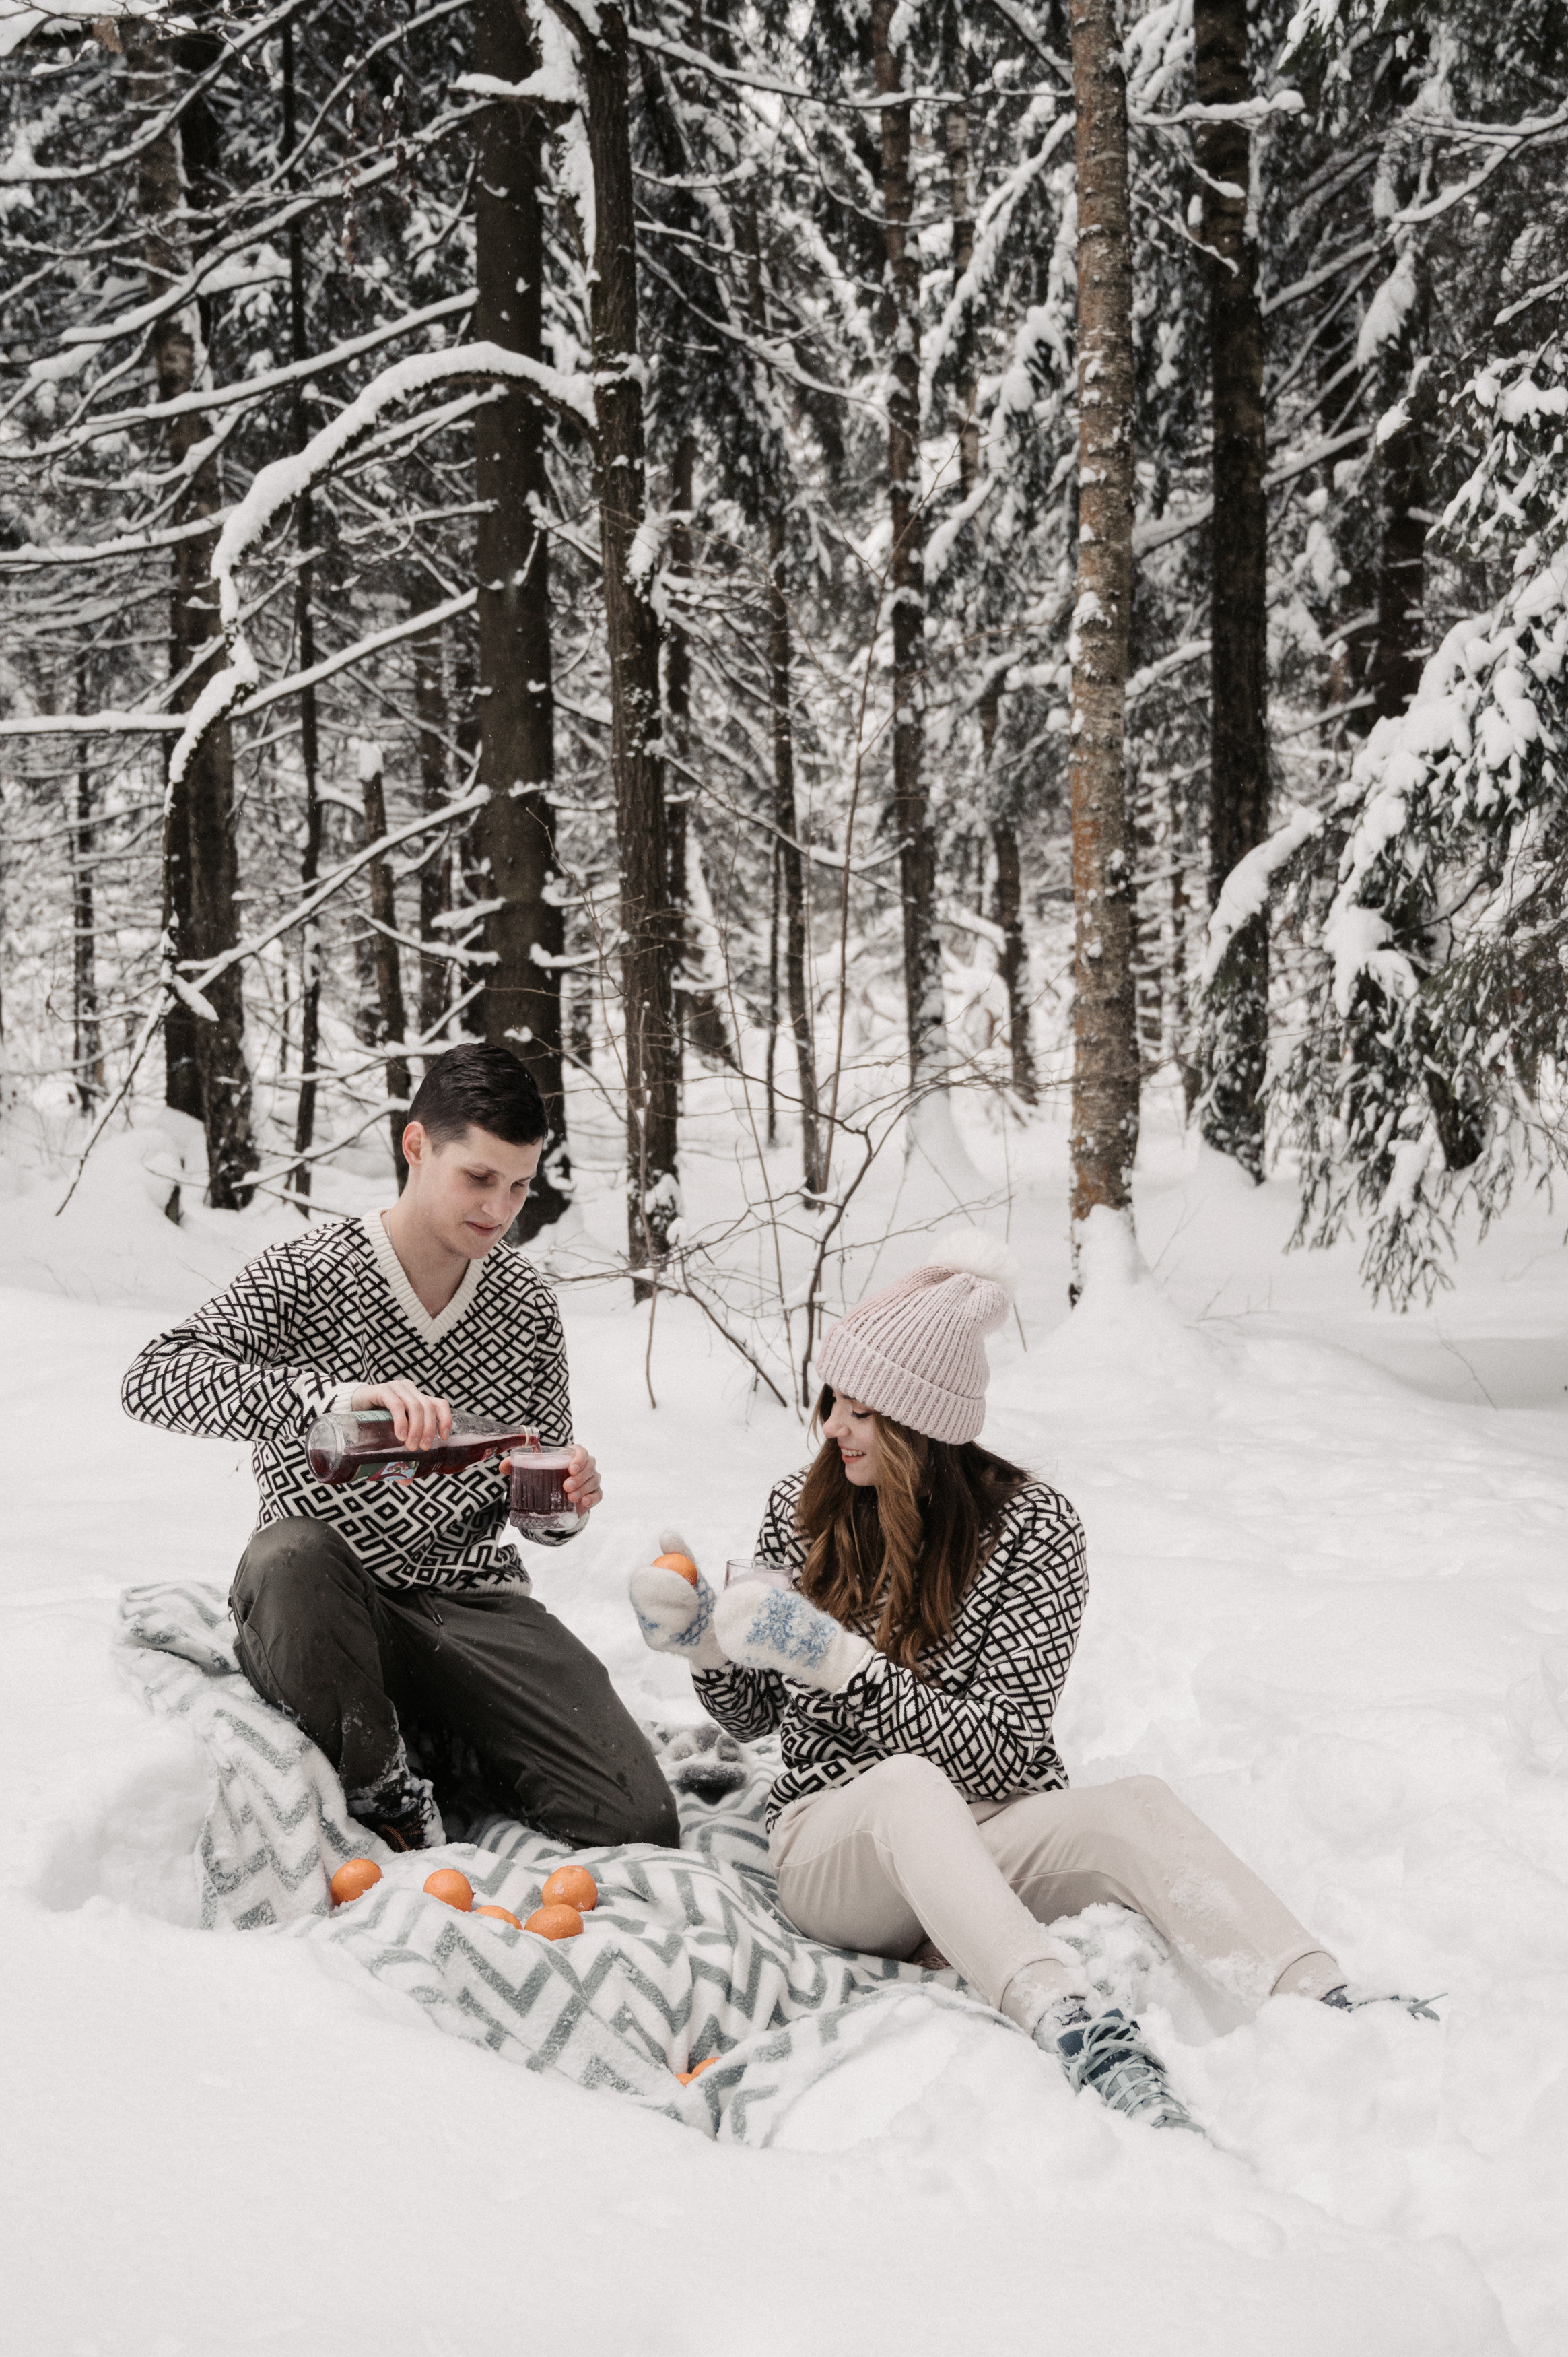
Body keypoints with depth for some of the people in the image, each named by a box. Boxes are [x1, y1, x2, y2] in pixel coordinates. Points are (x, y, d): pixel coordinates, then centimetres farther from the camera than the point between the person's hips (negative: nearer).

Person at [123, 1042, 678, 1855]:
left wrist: (566, 1498, -13)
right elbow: (153, 1381, -25)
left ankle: (454, 1750, 12)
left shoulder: (527, 1306, 5)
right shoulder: (311, 1270, -8)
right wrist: (335, 1394, -40)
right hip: (328, 1608, -3)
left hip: (471, 1603, 3)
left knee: (639, 1821, -17)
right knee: (291, 1555, -40)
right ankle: (388, 1803, -16)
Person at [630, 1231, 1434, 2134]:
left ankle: (1333, 2009, -53)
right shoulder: (803, 1509, 4)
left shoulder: (1033, 1528, -6)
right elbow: (754, 1716, 13)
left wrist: (838, 1659, -23)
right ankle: (1072, 2025, -63)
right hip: (836, 1841, 0)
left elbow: (1000, 1753, -14)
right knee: (907, 1787, -37)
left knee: (1138, 1804, -33)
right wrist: (706, 1641, -8)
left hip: (990, 1841, 0)